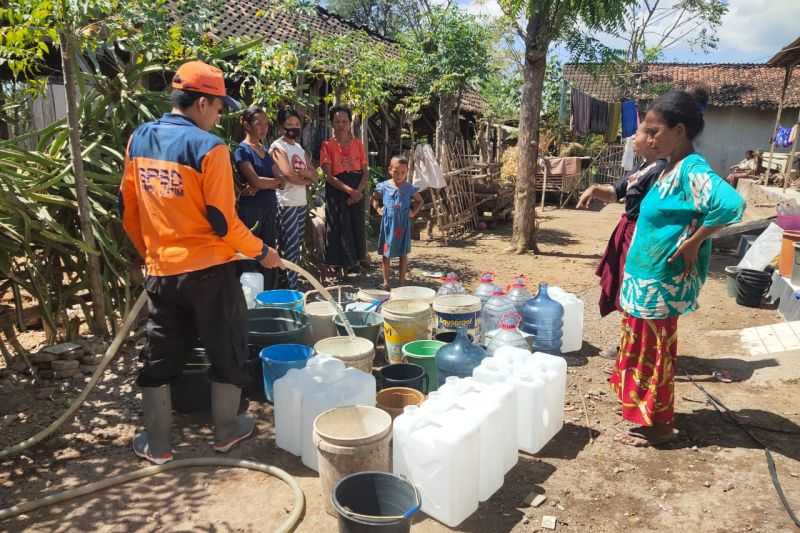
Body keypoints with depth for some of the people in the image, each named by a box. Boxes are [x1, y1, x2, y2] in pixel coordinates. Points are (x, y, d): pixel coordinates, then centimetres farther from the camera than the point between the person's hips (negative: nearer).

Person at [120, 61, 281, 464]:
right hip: (210, 270, -5)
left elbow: (128, 209, 10)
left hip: (161, 271, 5)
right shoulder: (208, 147, -15)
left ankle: (156, 443, 26)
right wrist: (262, 252, -3)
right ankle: (226, 431, 26)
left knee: (159, 355, 16)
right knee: (227, 351, 13)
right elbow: (223, 221, -16)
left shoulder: (138, 140, 4)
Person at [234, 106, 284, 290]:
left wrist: (258, 187, -13)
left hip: (270, 209, 7)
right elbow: (255, 180, -17)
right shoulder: (242, 150, -6)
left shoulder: (266, 150, 15)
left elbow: (280, 181, 5)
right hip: (250, 210, -7)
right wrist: (276, 181, -2)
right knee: (250, 260, -4)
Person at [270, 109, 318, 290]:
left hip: (301, 202, 8)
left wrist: (304, 172, -10)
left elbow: (314, 175, 12)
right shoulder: (278, 146, -7)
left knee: (297, 245, 10)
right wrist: (307, 180, -1)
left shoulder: (300, 148, 18)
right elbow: (288, 175, -18)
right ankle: (289, 287, -5)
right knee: (289, 247, -8)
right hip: (286, 203, -8)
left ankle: (293, 282, 18)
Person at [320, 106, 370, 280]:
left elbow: (365, 172, 6)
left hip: (357, 193, 3)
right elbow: (328, 176, -9)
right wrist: (349, 190, -21)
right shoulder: (327, 146, 0)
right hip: (336, 192, -3)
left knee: (357, 228, 4)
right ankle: (341, 267, 6)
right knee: (339, 230, -3)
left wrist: (358, 191, -12)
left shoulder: (358, 144, 9)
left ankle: (354, 262, 16)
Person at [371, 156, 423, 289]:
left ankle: (402, 281, 17)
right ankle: (386, 281, 16)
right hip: (388, 223, 0)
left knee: (403, 253, 7)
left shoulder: (409, 188, -1)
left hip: (403, 224, 0)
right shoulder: (383, 186, -1)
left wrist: (413, 212, 1)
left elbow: (419, 201, 14)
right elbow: (374, 198, 15)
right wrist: (378, 209, 1)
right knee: (386, 253, 6)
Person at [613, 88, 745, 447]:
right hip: (644, 278, 9)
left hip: (658, 284, -9)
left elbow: (731, 204, -37)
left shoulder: (692, 169, -20)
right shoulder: (670, 167, 7)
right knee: (643, 348, 20)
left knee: (655, 352, 5)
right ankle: (649, 414, 37)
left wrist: (692, 243, -25)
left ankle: (660, 426, 22)